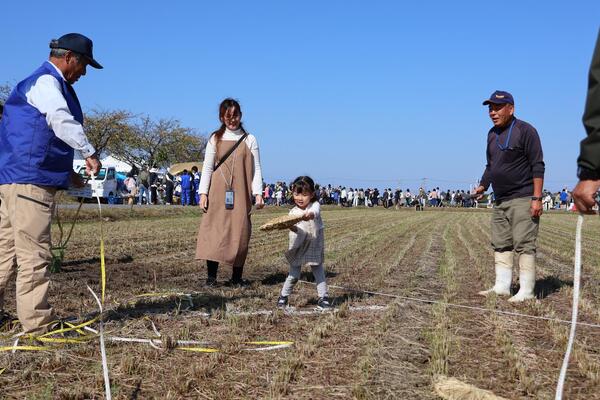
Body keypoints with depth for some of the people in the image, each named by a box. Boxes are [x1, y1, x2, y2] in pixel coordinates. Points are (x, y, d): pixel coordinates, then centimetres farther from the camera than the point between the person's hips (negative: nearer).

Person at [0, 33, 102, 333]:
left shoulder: (49, 82, 24)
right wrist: (89, 153, -30)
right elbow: (61, 120, -27)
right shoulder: (46, 81, -8)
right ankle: (37, 322, -3)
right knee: (34, 252, -8)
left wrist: (68, 173, 23)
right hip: (29, 180, -11)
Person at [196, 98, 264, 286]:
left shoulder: (250, 140, 8)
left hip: (241, 194, 0)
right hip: (218, 193, 0)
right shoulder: (215, 139, 9)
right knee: (214, 231, -5)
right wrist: (203, 193, -2)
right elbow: (207, 167, 6)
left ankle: (237, 276, 8)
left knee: (240, 233, 0)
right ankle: (211, 276, -1)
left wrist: (258, 193, -3)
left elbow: (256, 169, 6)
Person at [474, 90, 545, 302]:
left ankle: (526, 291, -3)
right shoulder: (492, 134, 16)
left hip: (522, 200, -8)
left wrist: (537, 198, -17)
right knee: (500, 245, 10)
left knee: (524, 245, -8)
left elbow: (537, 166, -11)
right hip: (500, 201, 8)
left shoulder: (525, 131, -7)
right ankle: (502, 286, 18)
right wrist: (483, 185, 11)